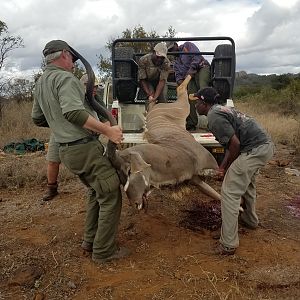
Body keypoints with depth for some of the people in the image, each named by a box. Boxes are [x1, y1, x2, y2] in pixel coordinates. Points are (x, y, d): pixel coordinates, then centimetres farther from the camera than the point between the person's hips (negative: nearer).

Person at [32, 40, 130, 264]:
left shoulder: (40, 84, 17)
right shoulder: (65, 78, -12)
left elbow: (37, 119, 24)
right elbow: (73, 112, -27)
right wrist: (107, 130, -25)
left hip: (67, 150, 10)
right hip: (85, 147, -10)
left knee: (97, 191, 22)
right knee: (111, 195, -3)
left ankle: (90, 240, 30)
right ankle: (104, 251, 6)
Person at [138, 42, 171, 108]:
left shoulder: (166, 63, -27)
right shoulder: (143, 60, -29)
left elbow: (162, 81, -32)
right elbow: (142, 80, -24)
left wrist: (155, 97, -45)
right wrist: (149, 94, -38)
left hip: (159, 81, 1)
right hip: (147, 81, -1)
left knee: (163, 98, -20)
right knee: (150, 99, -27)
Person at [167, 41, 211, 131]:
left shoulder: (187, 45, 13)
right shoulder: (176, 62, 30)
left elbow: (197, 56, -4)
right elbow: (178, 75, 17)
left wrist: (192, 68, -18)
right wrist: (179, 81, -8)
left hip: (202, 68, -6)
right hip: (190, 77, 6)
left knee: (203, 89, -32)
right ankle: (191, 123, -11)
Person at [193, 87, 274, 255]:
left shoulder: (214, 116, -12)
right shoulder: (223, 109, 19)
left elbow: (235, 144, -18)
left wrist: (227, 167, -2)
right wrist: (223, 166, 13)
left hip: (254, 150, -11)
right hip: (266, 145, 11)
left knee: (230, 192, -6)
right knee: (247, 183, 31)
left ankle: (228, 244, -1)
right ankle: (250, 220, 52)